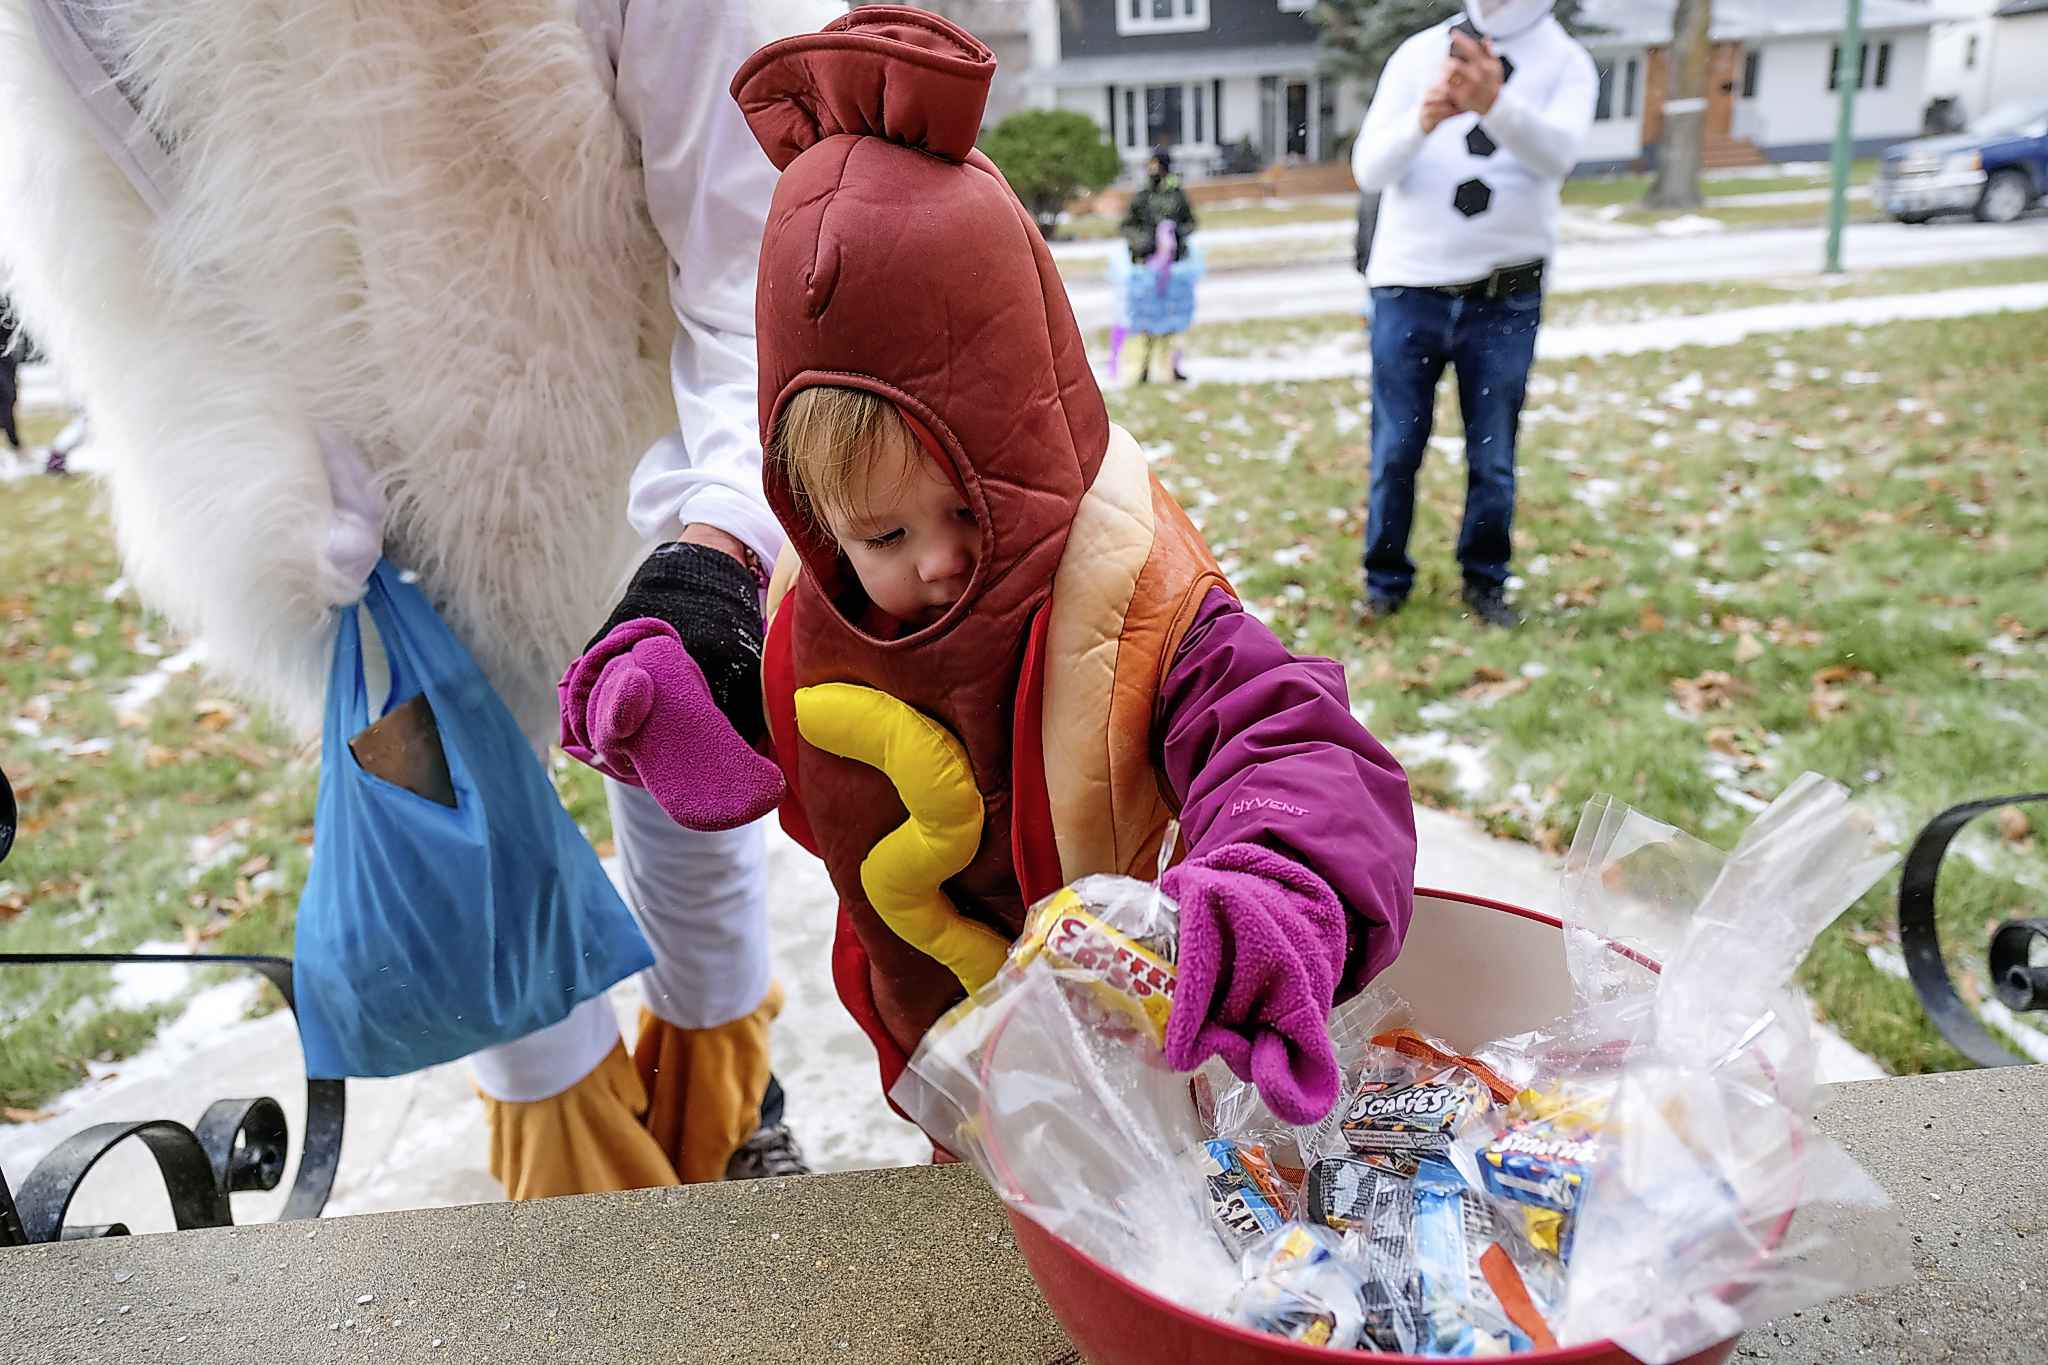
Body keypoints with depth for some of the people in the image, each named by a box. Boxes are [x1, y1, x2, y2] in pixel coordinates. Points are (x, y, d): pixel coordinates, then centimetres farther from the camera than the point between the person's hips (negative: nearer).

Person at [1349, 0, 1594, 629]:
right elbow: (1368, 169, -8)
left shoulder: (1566, 62, 0)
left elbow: (1557, 153, -20)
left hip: (1505, 299, 0)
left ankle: (1485, 582, 22)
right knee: (1395, 450, 4)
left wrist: (1495, 104, -40)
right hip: (1409, 291, 0)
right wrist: (1423, 119, -29)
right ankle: (1385, 580, 18)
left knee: (1493, 456, 6)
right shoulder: (1418, 53, 1)